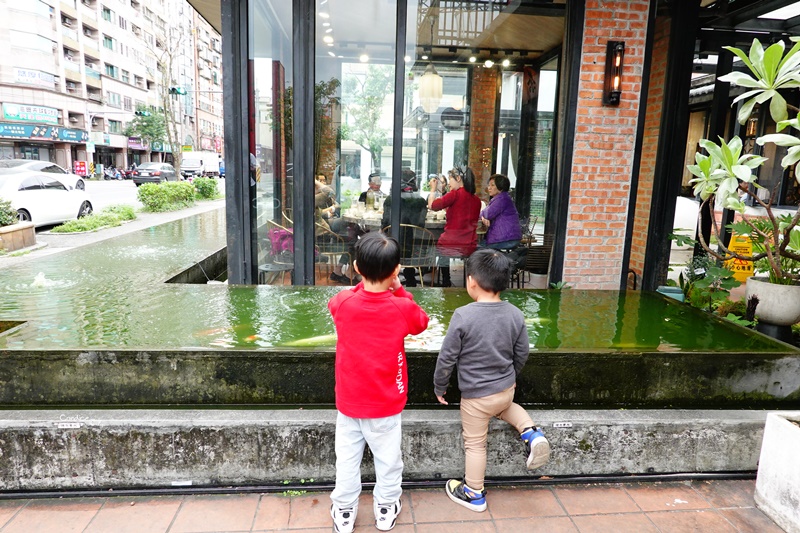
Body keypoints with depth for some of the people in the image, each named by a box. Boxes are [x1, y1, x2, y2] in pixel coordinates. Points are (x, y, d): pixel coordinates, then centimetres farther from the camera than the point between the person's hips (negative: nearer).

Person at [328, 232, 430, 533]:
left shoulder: (342, 303, -16)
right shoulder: (402, 308, -19)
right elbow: (421, 323, 4)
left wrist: (368, 280, 2)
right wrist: (397, 288, 0)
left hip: (349, 401, 1)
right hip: (386, 403, -1)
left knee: (347, 458, 18)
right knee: (387, 457, 19)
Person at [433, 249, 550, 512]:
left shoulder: (463, 316, -24)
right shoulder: (515, 315, -9)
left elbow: (447, 358, -16)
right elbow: (522, 354, 3)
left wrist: (440, 387, 1)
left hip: (476, 395, -4)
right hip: (507, 389, 5)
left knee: (475, 444, 14)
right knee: (504, 406, 38)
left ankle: (474, 494, 31)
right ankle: (530, 433, 16)